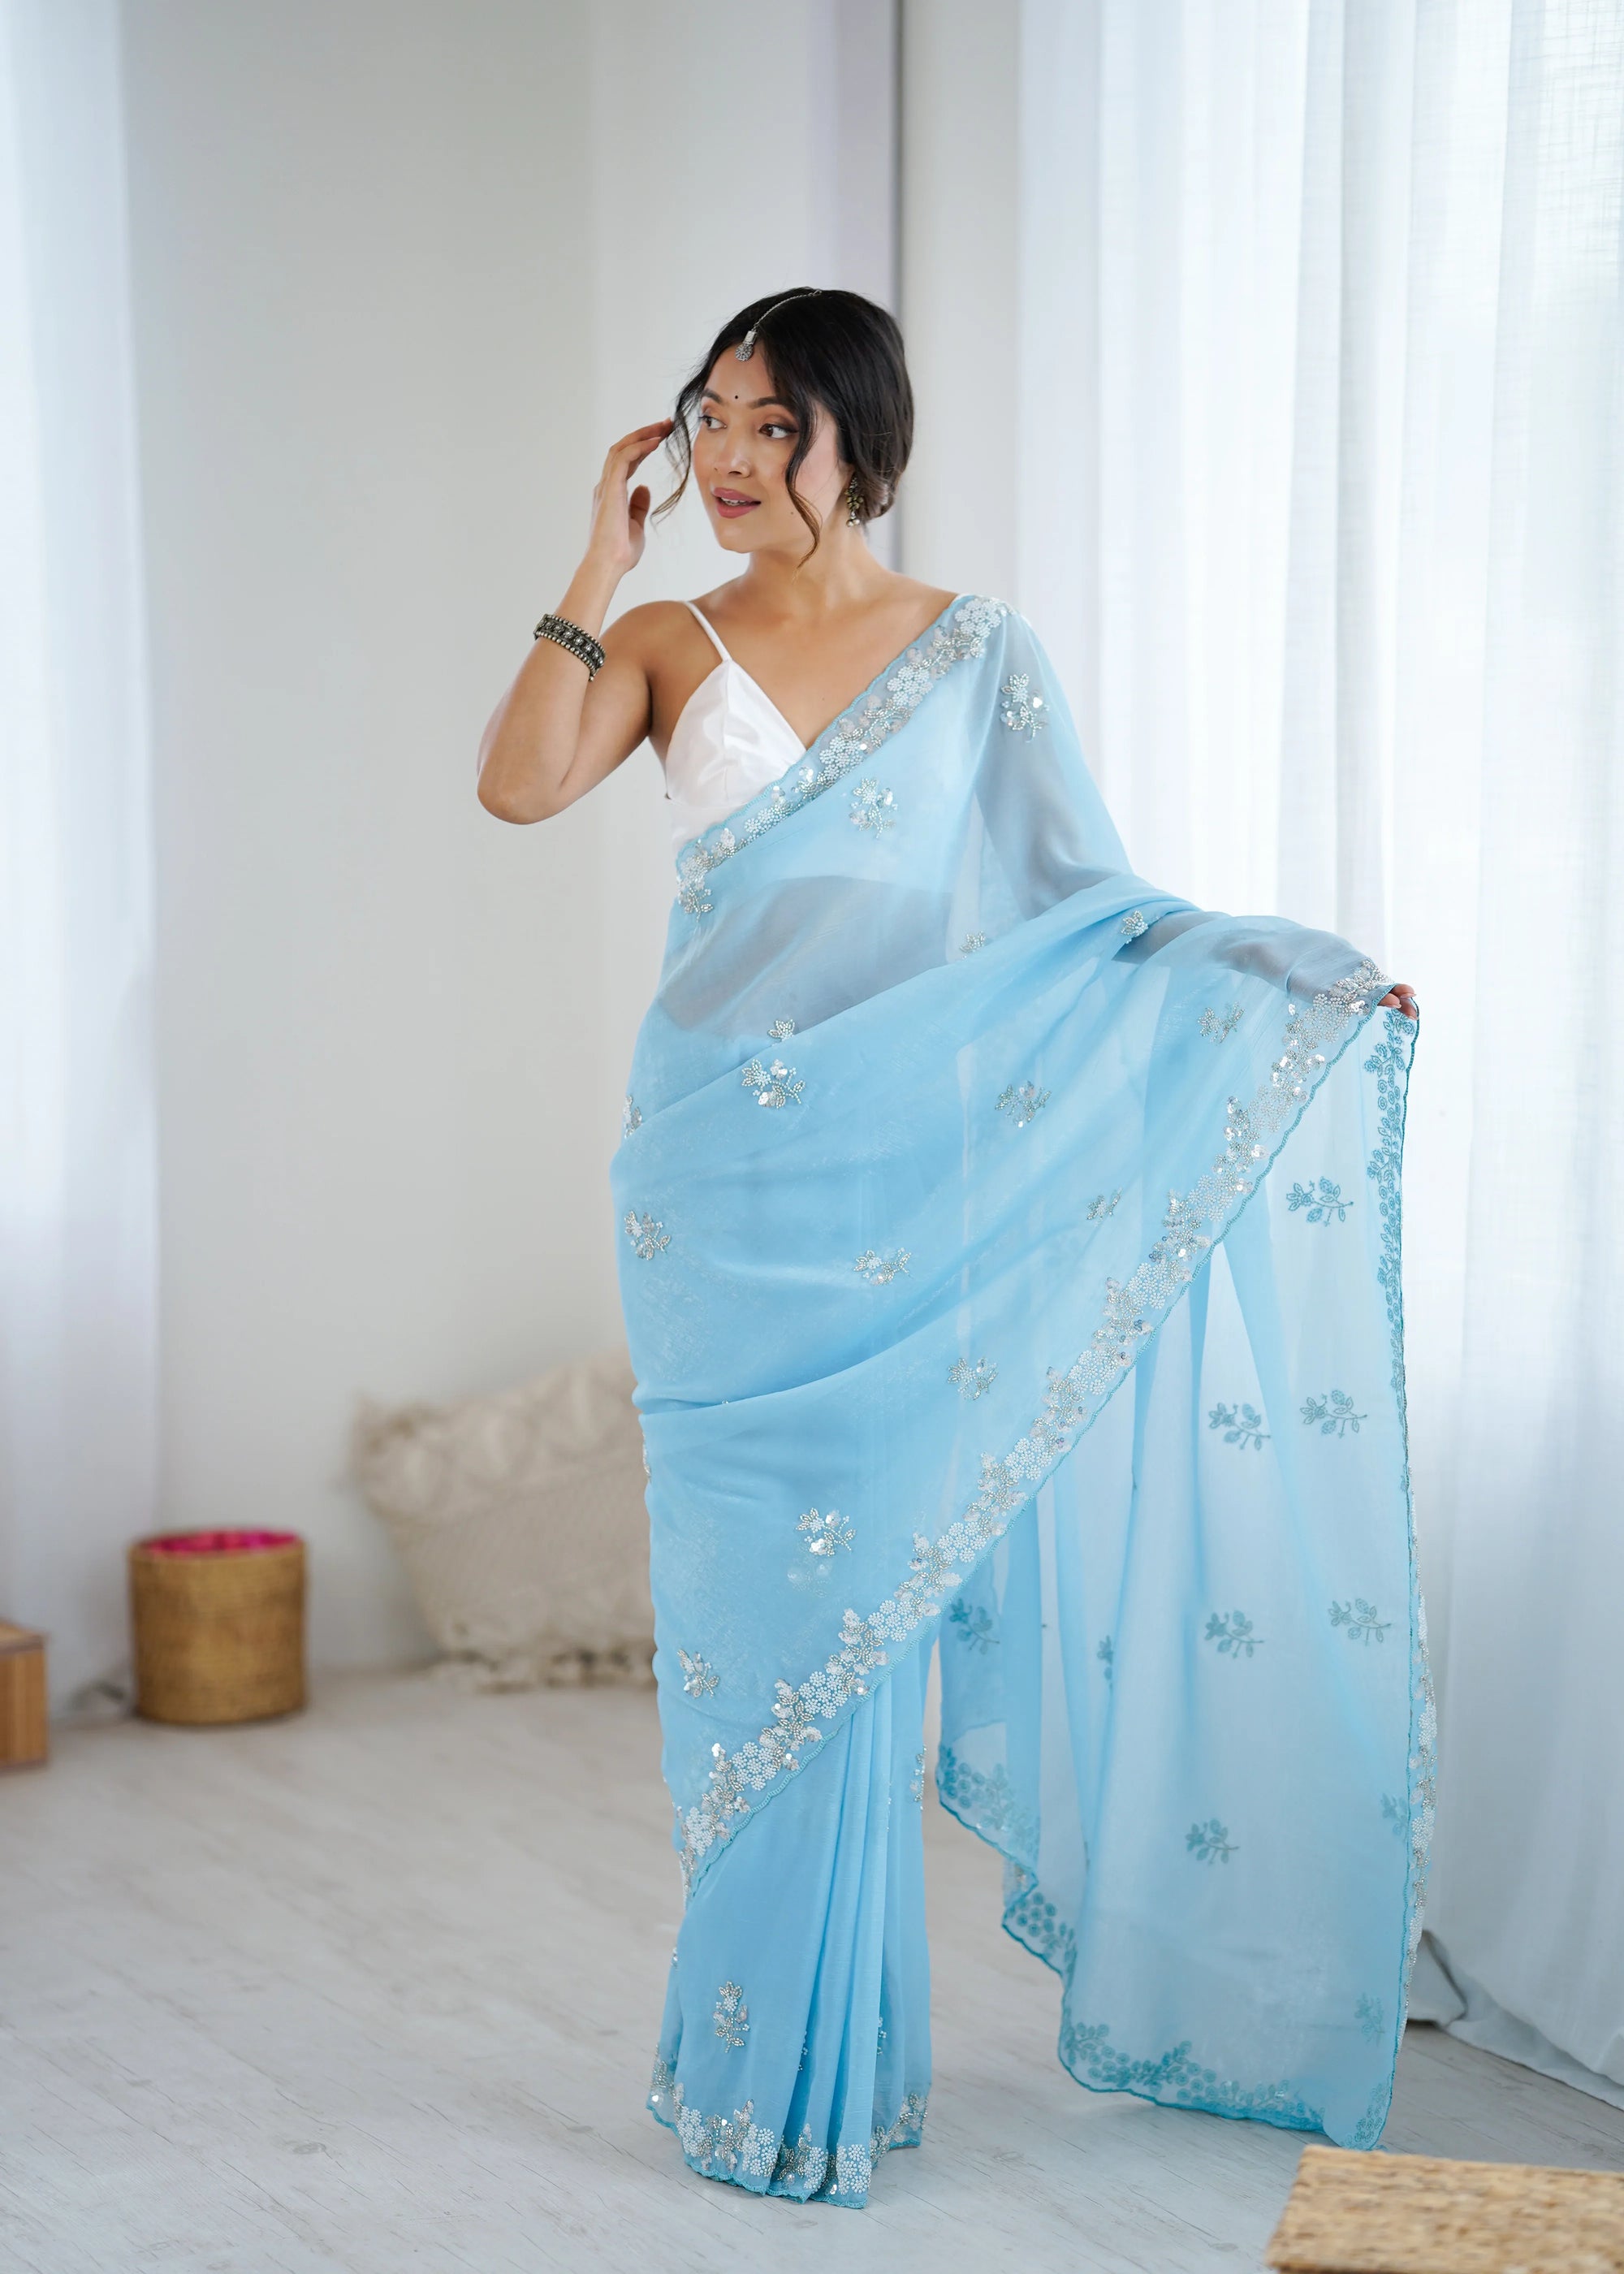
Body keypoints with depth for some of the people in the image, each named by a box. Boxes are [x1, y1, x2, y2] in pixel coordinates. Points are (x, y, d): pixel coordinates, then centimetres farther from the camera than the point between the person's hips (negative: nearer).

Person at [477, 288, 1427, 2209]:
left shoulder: (981, 658, 5)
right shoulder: (671, 645, 7)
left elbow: (1093, 909, 3)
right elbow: (518, 782, -11)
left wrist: (1303, 987, -8)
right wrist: (600, 564, -7)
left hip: (901, 1183, -1)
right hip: (721, 1188, 1)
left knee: (860, 1598, 1)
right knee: (747, 1594, 2)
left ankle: (813, 2065, 16)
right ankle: (760, 2059, 15)